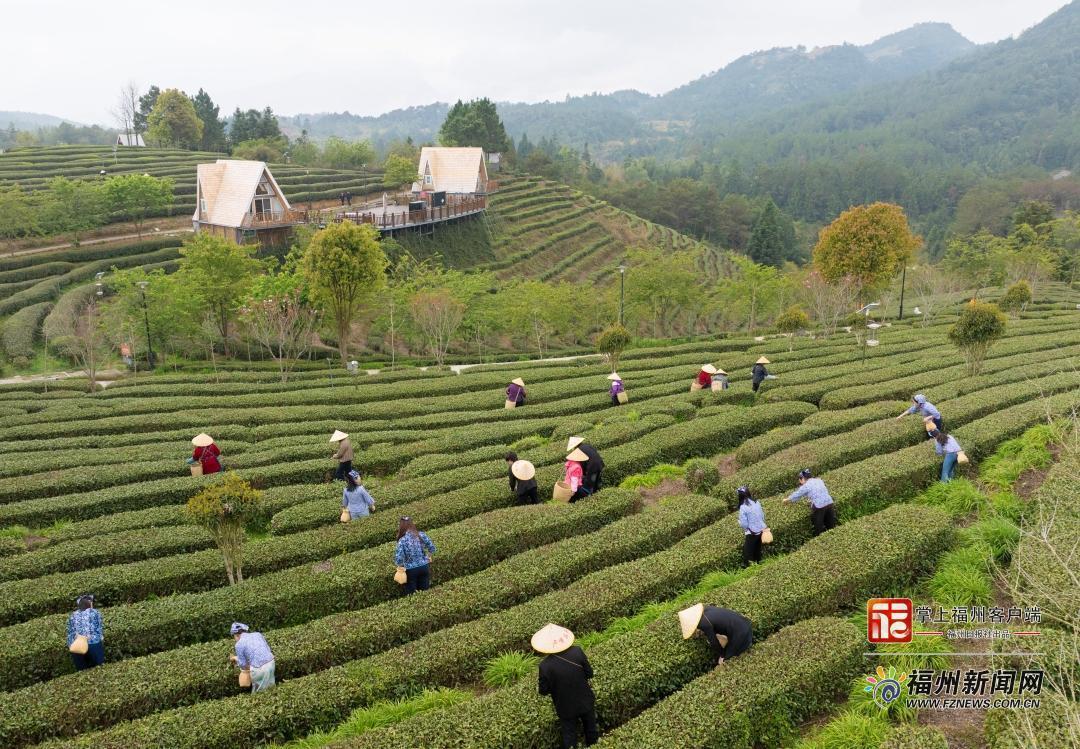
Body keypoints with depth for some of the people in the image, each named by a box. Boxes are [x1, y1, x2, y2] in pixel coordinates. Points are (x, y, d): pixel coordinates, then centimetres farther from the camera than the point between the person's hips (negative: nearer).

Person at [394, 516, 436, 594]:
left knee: (411, 594, 14)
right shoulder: (421, 535, -10)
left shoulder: (402, 541, -19)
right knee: (424, 591, 19)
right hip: (424, 567, 3)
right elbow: (432, 549, -3)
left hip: (411, 570, -3)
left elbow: (398, 560, -21)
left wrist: (401, 566, 0)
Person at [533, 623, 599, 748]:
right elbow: (589, 674, -10)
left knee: (570, 738, 22)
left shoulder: (545, 665, -29)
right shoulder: (577, 651, -23)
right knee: (591, 730, 27)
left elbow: (544, 691, -16)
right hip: (585, 701, 2)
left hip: (567, 708, -2)